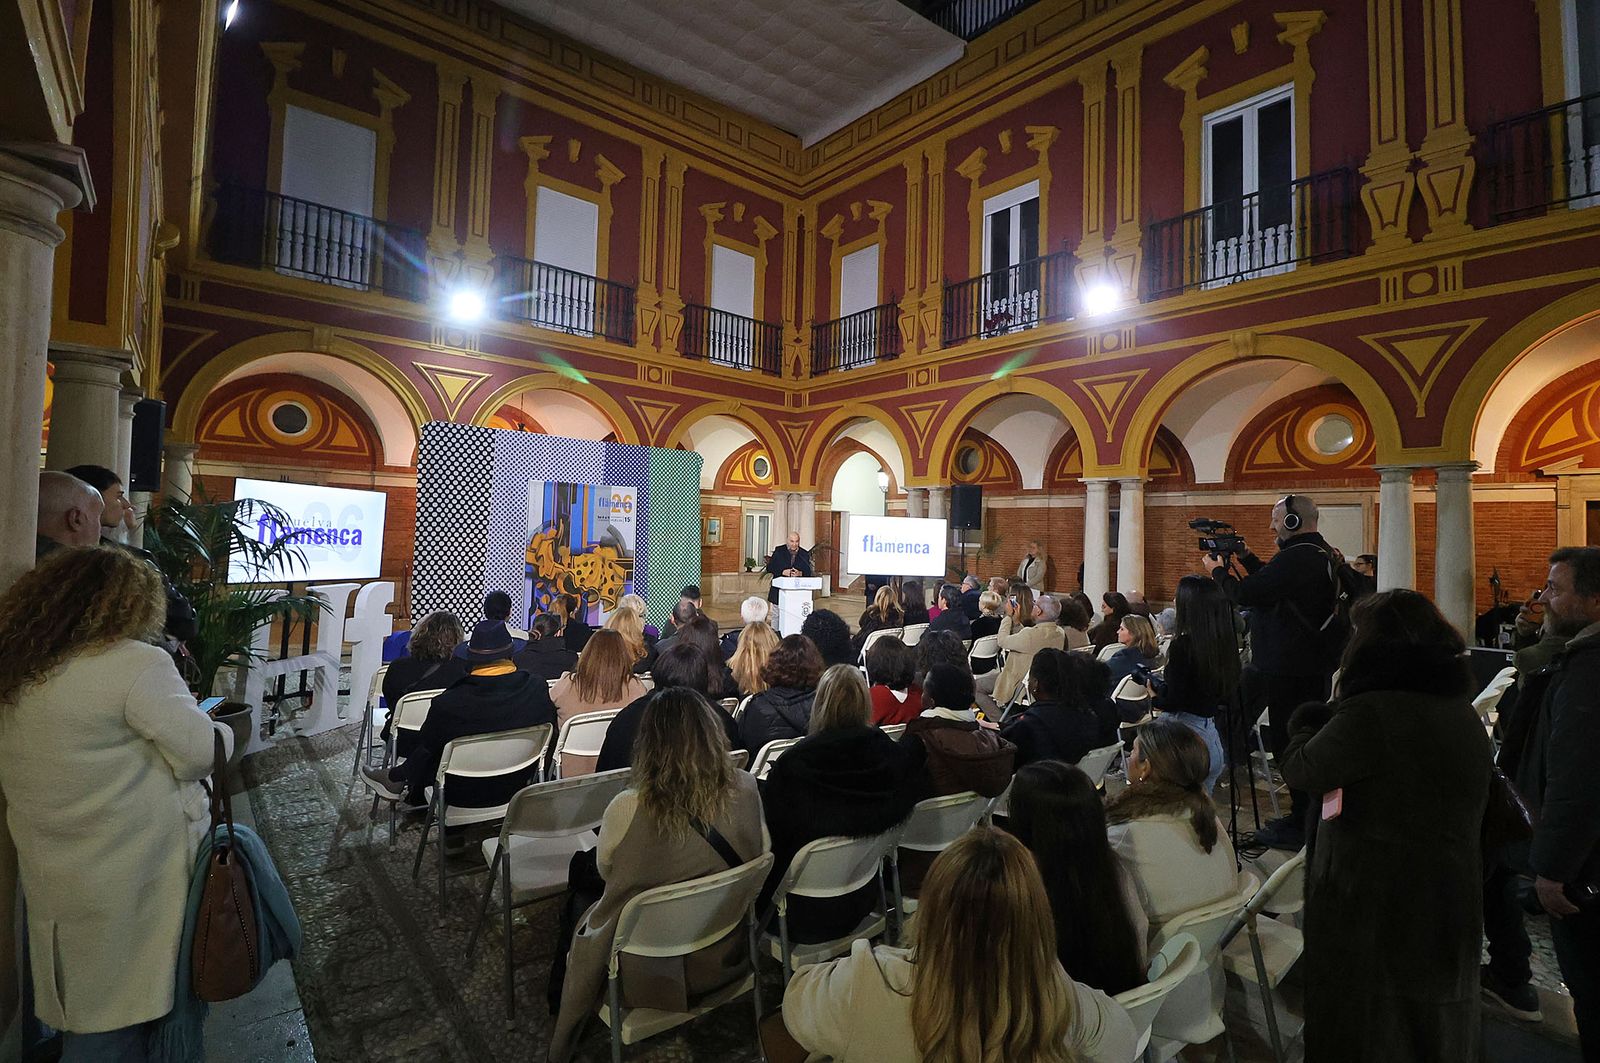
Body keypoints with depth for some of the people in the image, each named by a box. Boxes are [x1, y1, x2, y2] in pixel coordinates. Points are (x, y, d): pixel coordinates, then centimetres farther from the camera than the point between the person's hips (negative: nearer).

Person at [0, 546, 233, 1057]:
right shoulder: (137, 663, -21)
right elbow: (201, 754, -21)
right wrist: (222, 730, -1)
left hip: (51, 872, 7)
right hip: (130, 876, -6)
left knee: (84, 1004, 22)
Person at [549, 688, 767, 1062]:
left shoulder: (627, 809, -28)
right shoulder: (746, 790, -19)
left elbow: (605, 870, -7)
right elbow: (757, 854, 0)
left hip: (651, 972, -3)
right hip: (724, 959, 4)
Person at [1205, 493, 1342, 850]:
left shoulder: (1295, 558, -21)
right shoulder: (1321, 553, 12)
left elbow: (1246, 595, -21)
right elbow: (1270, 584, 19)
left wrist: (1218, 571, -4)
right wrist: (1246, 558, 15)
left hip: (1289, 670, -11)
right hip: (1313, 664, 11)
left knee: (1289, 743, -2)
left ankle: (1301, 826, 7)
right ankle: (1309, 817, 30)